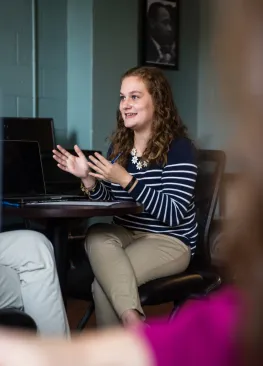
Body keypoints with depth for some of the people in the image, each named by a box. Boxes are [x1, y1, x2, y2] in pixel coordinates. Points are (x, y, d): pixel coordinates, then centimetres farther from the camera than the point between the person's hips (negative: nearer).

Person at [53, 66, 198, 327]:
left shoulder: (178, 148, -11)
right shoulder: (119, 145, 8)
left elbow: (172, 214, -20)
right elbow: (108, 204, 11)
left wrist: (127, 180, -26)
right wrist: (88, 178, -9)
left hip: (169, 240, -5)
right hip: (125, 234, 6)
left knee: (104, 284, -28)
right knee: (96, 235, -31)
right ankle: (132, 319, -37)